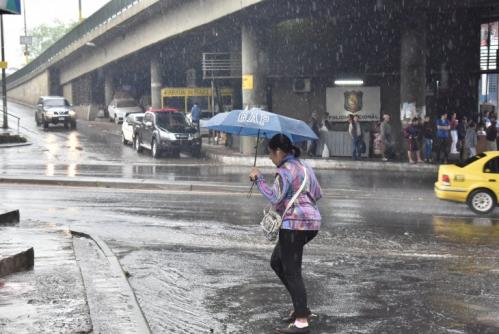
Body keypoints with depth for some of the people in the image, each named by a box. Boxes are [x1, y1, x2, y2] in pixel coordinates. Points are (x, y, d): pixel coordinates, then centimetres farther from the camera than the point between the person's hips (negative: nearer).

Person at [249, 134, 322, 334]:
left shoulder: (285, 170, -12)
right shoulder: (304, 166, 18)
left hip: (295, 223, -10)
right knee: (277, 262, 19)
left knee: (292, 271, -6)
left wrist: (258, 179, -12)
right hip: (312, 222, 10)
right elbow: (318, 194, 20)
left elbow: (274, 197, -21)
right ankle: (300, 306, 19)